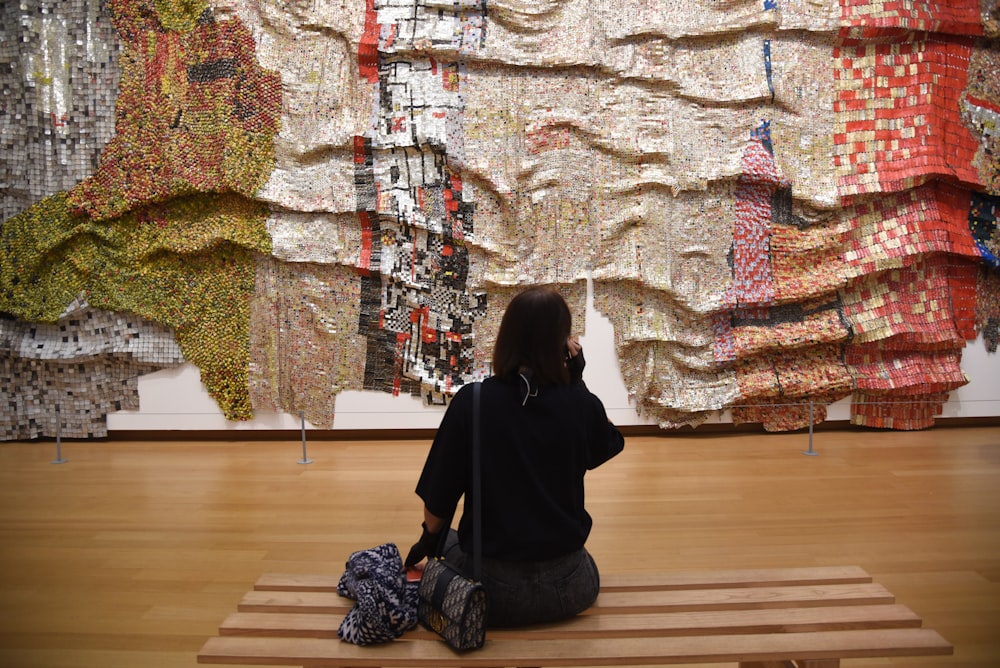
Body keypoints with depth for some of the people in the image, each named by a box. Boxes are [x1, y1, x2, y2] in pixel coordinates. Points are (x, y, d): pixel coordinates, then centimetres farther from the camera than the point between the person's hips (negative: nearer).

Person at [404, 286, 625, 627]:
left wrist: (428, 541, 13)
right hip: (568, 589, 2)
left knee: (446, 541, 32)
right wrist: (578, 378, 1)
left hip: (494, 590, -2)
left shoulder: (471, 402, -16)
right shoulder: (582, 404, -13)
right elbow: (609, 444, 12)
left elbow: (437, 503, -8)